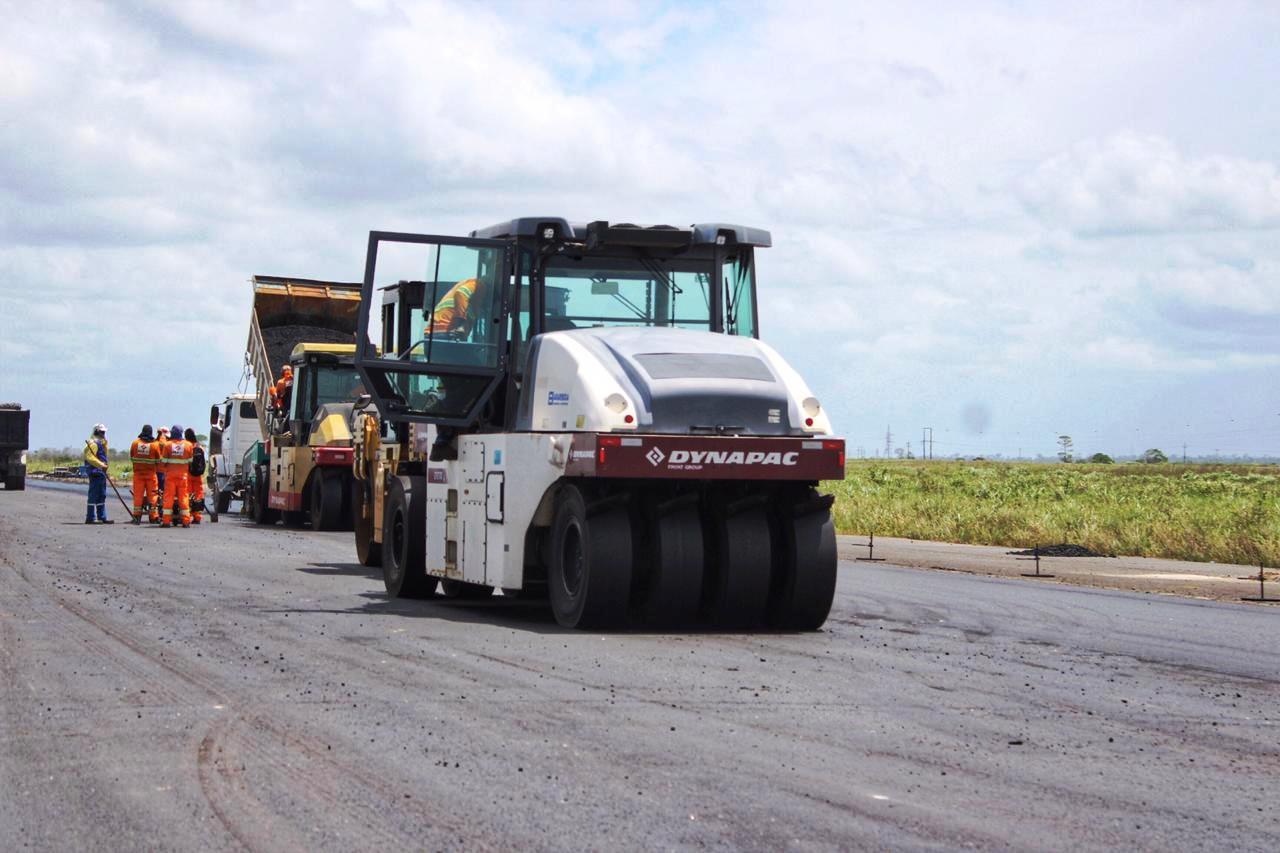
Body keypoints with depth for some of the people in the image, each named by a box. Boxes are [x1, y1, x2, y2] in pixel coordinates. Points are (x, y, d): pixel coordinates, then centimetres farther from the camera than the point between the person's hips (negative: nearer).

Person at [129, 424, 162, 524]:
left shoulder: (135, 443, -3)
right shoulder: (155, 445, -8)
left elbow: (131, 458, 6)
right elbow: (158, 460, 0)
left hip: (138, 473, 1)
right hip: (151, 474, -1)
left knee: (138, 495, 6)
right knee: (152, 495, 4)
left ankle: (137, 516, 4)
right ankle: (153, 517, 4)